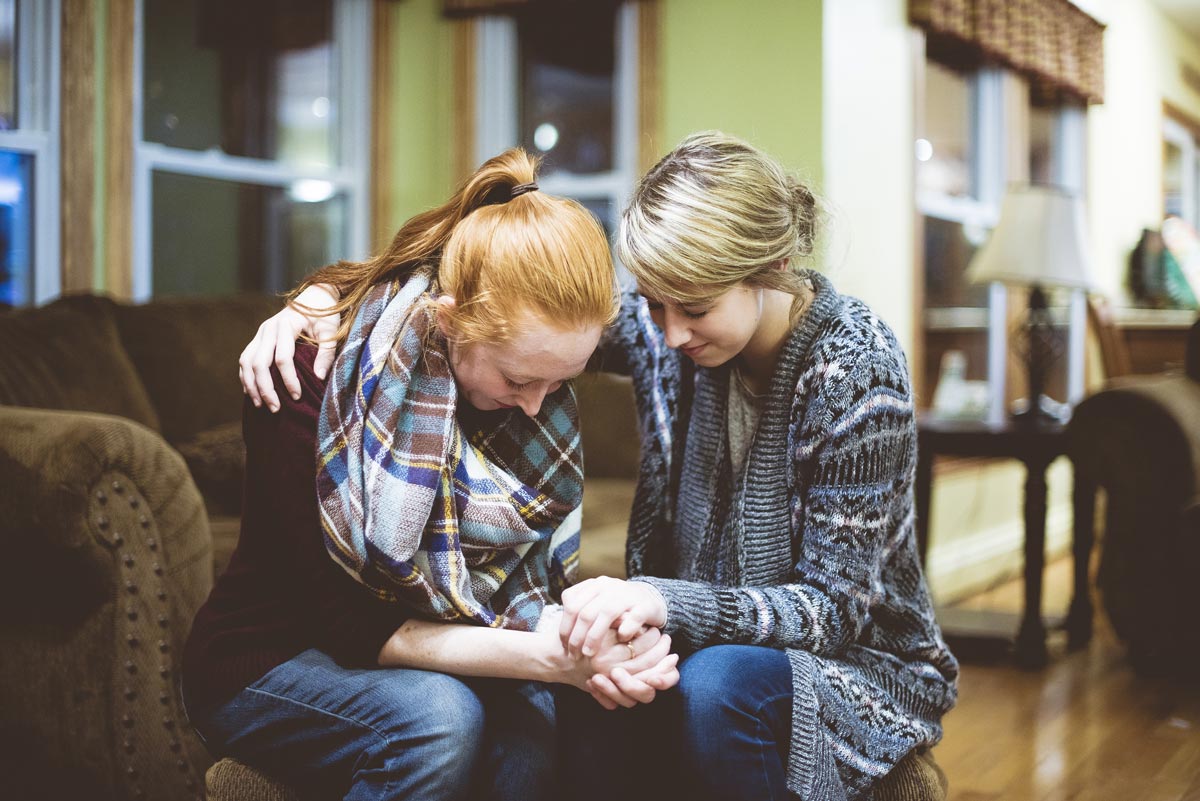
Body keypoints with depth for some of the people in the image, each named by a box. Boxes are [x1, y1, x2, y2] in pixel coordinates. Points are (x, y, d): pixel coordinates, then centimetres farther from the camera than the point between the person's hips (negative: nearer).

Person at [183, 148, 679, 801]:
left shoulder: (534, 373, -9)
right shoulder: (311, 374, -25)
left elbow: (533, 580, -6)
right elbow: (345, 622, -24)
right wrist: (545, 656, -34)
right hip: (272, 661, -3)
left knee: (532, 717, -29)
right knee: (436, 718, -33)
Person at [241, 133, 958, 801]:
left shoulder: (856, 363, -21)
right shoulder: (661, 324, -8)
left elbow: (833, 605, -23)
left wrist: (662, 602, -39)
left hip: (861, 664, -3)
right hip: (698, 649, 4)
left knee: (718, 682, -37)